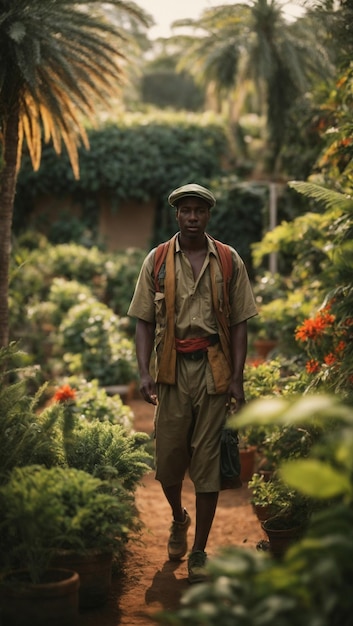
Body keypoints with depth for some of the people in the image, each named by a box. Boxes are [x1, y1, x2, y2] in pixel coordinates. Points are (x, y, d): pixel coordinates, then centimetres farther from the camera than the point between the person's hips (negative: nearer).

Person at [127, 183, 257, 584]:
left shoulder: (229, 262, 4)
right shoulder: (157, 261, 4)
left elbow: (239, 323, 4)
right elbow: (145, 322, 4)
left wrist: (237, 378, -3)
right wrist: (144, 372, -7)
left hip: (214, 370, -1)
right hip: (174, 369, 1)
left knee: (207, 461, 1)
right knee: (168, 459, 4)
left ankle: (199, 551, 11)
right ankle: (178, 518, 36)